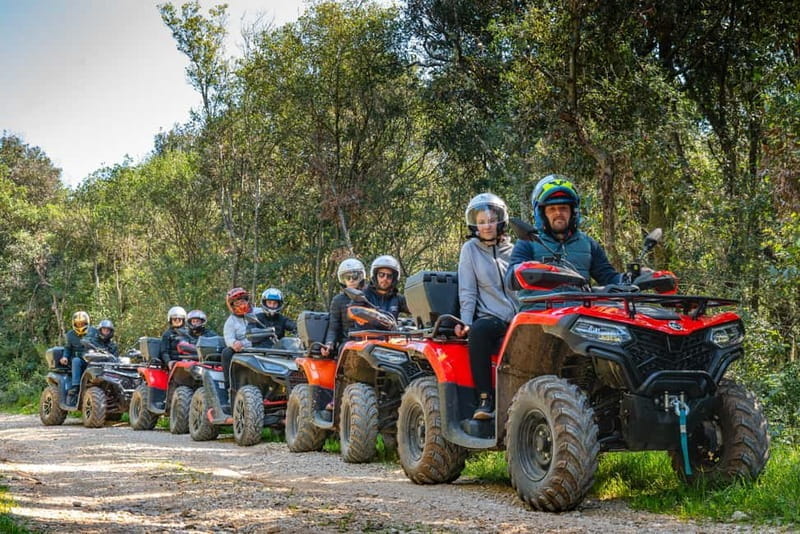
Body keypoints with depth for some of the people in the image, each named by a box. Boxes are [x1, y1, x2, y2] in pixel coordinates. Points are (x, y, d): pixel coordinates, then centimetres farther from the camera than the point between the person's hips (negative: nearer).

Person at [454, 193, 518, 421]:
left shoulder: (512, 251, 17)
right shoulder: (470, 249, 10)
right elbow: (467, 291, 4)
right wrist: (465, 322, -8)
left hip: (519, 317, 2)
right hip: (490, 318, -2)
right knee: (478, 331, -39)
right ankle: (485, 399, -30)